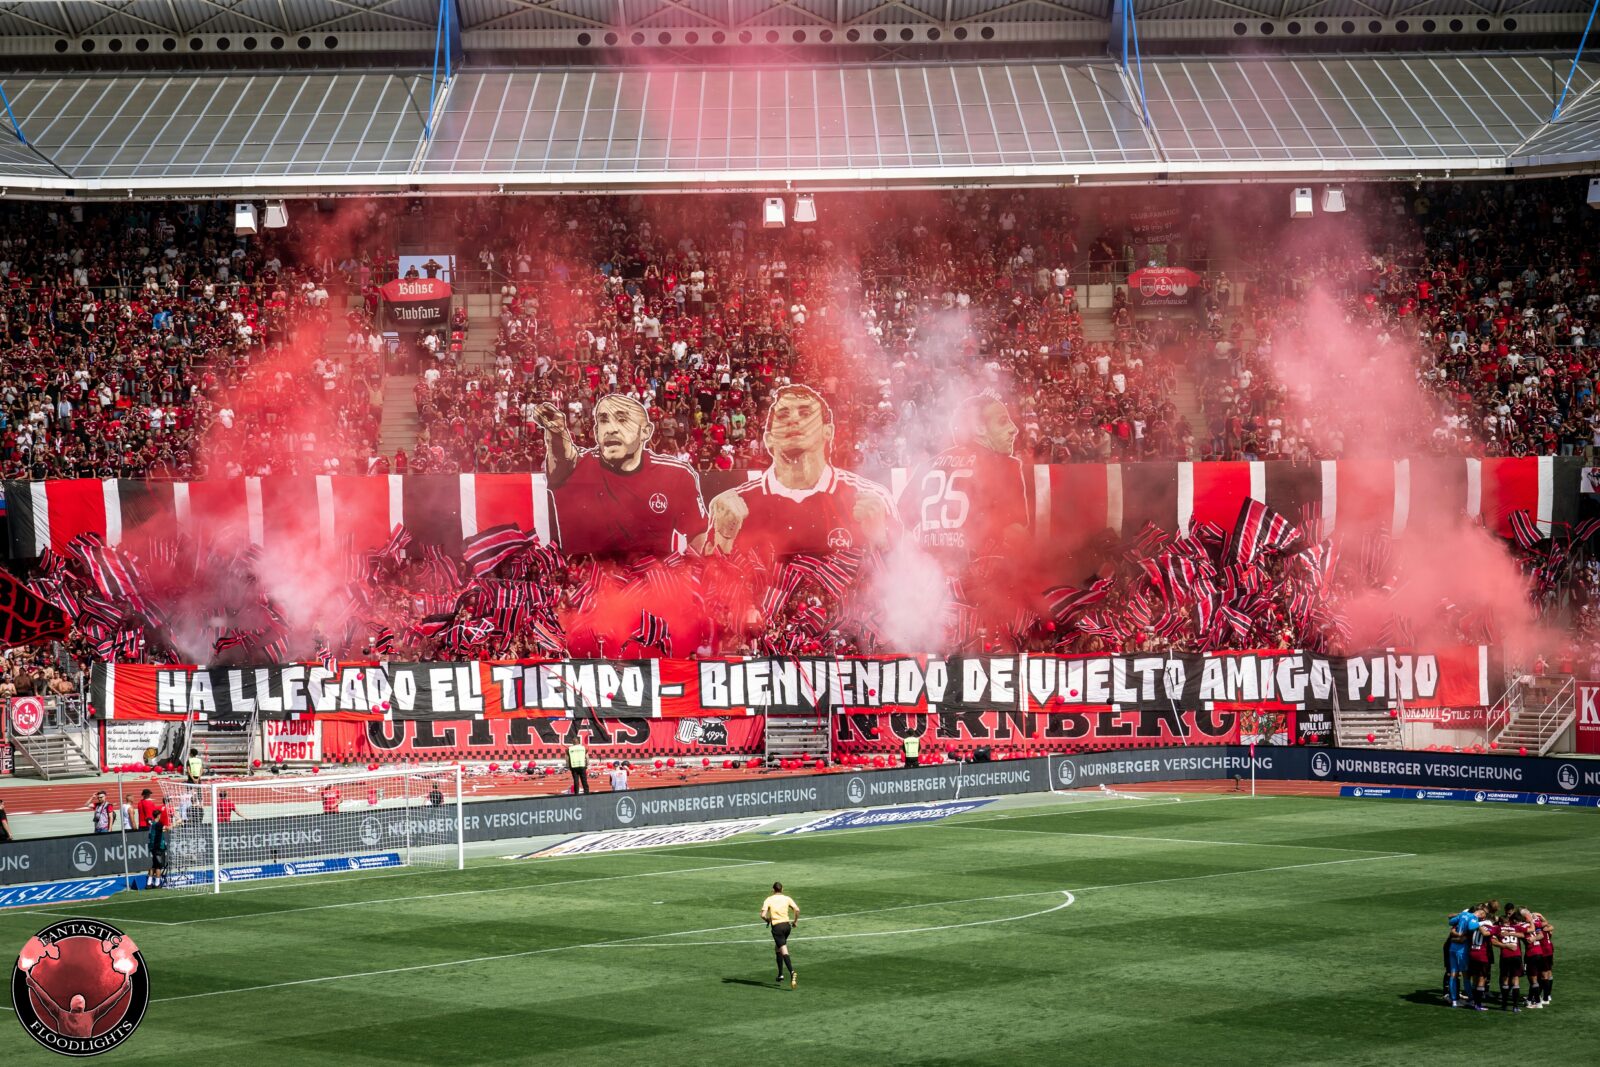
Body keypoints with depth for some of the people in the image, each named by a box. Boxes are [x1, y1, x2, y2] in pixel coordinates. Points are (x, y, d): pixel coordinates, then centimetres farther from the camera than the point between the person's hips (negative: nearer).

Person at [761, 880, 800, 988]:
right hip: (787, 925, 4)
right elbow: (797, 910, -6)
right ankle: (780, 974, 22)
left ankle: (792, 972, -32)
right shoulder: (787, 898, 6)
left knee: (784, 951, -11)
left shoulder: (768, 900, 0)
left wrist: (768, 921, 10)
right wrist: (795, 921, 8)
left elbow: (763, 915, -11)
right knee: (777, 948, 23)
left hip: (777, 927, -4)